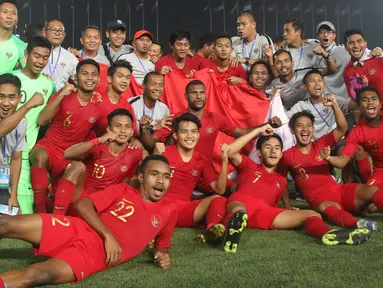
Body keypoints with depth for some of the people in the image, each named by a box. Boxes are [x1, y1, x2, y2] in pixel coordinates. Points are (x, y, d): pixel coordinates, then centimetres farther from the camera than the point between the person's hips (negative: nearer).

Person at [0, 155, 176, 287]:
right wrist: (107, 235, -9)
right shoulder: (122, 190, 15)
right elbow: (82, 204, 5)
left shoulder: (167, 211, 15)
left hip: (97, 252, -2)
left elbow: (162, 244, 29)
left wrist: (163, 255, 3)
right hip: (78, 229, 3)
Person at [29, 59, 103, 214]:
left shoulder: (100, 103, -2)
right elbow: (41, 120, -18)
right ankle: (41, 212, -36)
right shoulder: (64, 95, -6)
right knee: (40, 156, -37)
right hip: (49, 145, -3)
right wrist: (61, 95, -23)